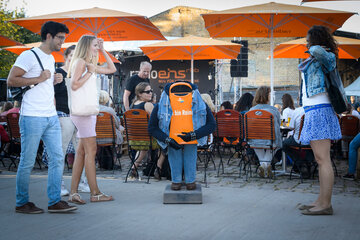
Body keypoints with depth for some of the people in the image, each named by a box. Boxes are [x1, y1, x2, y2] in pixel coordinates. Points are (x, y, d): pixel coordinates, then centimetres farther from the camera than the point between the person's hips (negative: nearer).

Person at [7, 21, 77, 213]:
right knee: (27, 162, 0)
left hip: (51, 116, 8)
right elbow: (11, 80, -14)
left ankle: (55, 202, 9)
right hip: (32, 117, -8)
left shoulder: (51, 59, 19)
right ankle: (21, 203, 11)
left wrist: (54, 80, 10)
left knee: (57, 158, 4)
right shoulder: (29, 56, -8)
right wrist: (38, 79, -17)